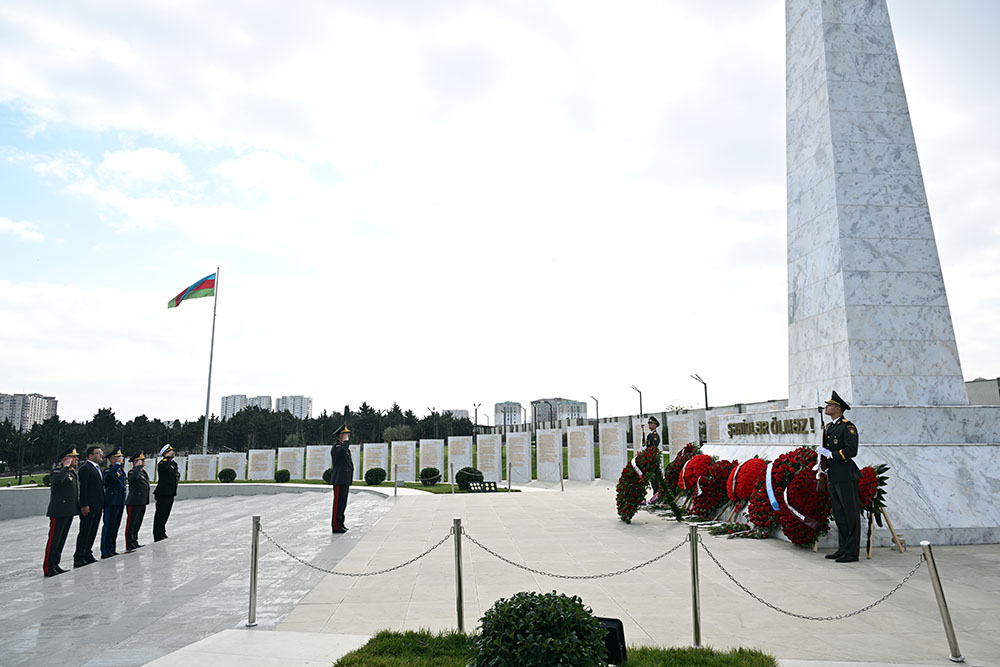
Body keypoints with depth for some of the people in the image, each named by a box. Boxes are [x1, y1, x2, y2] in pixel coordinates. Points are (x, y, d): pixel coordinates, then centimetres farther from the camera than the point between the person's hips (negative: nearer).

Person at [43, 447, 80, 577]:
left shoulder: (72, 472, 16)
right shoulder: (58, 471, -10)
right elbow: (57, 479, -35)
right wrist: (66, 466, -23)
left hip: (69, 512, 9)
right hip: (58, 512, -9)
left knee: (61, 540, 14)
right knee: (54, 540, -5)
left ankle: (55, 564, 21)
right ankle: (48, 567, 1)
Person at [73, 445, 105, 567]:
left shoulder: (98, 468, 16)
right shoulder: (85, 468, -12)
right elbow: (82, 488, -17)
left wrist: (102, 503, 17)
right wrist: (84, 505, -20)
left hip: (98, 506, 9)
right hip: (88, 507, -9)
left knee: (93, 532, 13)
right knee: (84, 532, -3)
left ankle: (88, 554, 22)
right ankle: (78, 558, 4)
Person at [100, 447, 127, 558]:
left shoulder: (121, 470, 17)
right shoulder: (108, 470, -10)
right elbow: (110, 474, -36)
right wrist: (118, 463, -24)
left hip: (120, 503, 8)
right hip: (111, 503, -8)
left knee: (115, 528, 14)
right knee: (108, 527, -3)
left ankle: (112, 550, 21)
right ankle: (105, 552, 2)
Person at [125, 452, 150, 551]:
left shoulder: (143, 472, 17)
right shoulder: (132, 472, -11)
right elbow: (134, 476, -35)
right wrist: (139, 466, -27)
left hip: (142, 503, 9)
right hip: (134, 503, -9)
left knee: (137, 525, 17)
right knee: (130, 525, -3)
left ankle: (135, 543, 26)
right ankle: (129, 546, 1)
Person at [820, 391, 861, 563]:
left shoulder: (848, 427, -10)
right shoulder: (828, 427, 16)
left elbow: (851, 450, -20)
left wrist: (831, 454, -16)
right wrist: (822, 467, 14)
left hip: (846, 477, -9)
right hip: (832, 478, 9)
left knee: (851, 515, -2)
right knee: (839, 514, 14)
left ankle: (852, 553, 3)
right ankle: (843, 549, 22)